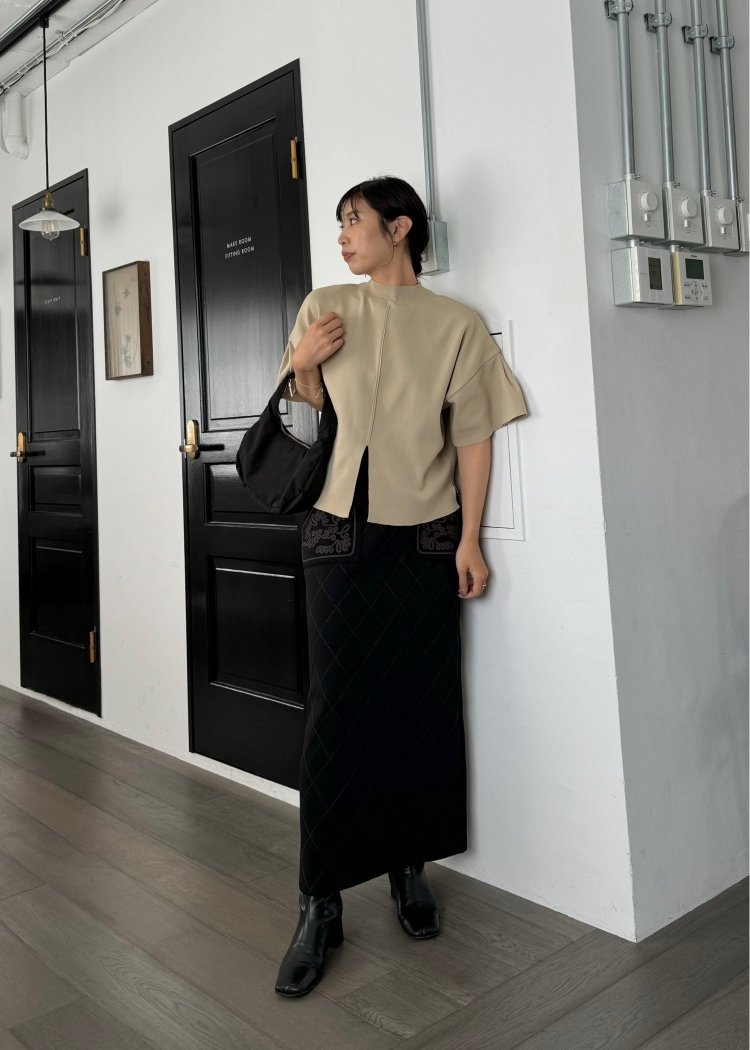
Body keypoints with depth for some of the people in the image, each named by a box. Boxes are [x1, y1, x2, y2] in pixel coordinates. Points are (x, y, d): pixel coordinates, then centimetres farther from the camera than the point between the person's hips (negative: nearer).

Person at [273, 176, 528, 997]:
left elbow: (473, 437, 1)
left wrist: (470, 539, -4)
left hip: (425, 540, 0)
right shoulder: (323, 309, 8)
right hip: (339, 536, 0)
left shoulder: (455, 325, 4)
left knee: (422, 708, 4)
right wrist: (302, 364, -6)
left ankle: (409, 867, 23)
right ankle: (320, 901, 5)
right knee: (337, 711, -2)